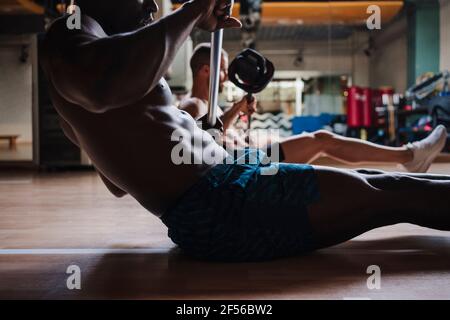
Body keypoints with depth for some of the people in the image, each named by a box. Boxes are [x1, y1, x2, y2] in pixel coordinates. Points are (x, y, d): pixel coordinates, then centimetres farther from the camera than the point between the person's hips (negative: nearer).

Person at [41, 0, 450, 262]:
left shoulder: (86, 107, 22)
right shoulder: (71, 34, -7)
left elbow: (120, 180, 32)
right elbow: (106, 83, -33)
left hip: (216, 189, 11)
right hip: (212, 207, -11)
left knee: (368, 183, 16)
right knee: (388, 194, -2)